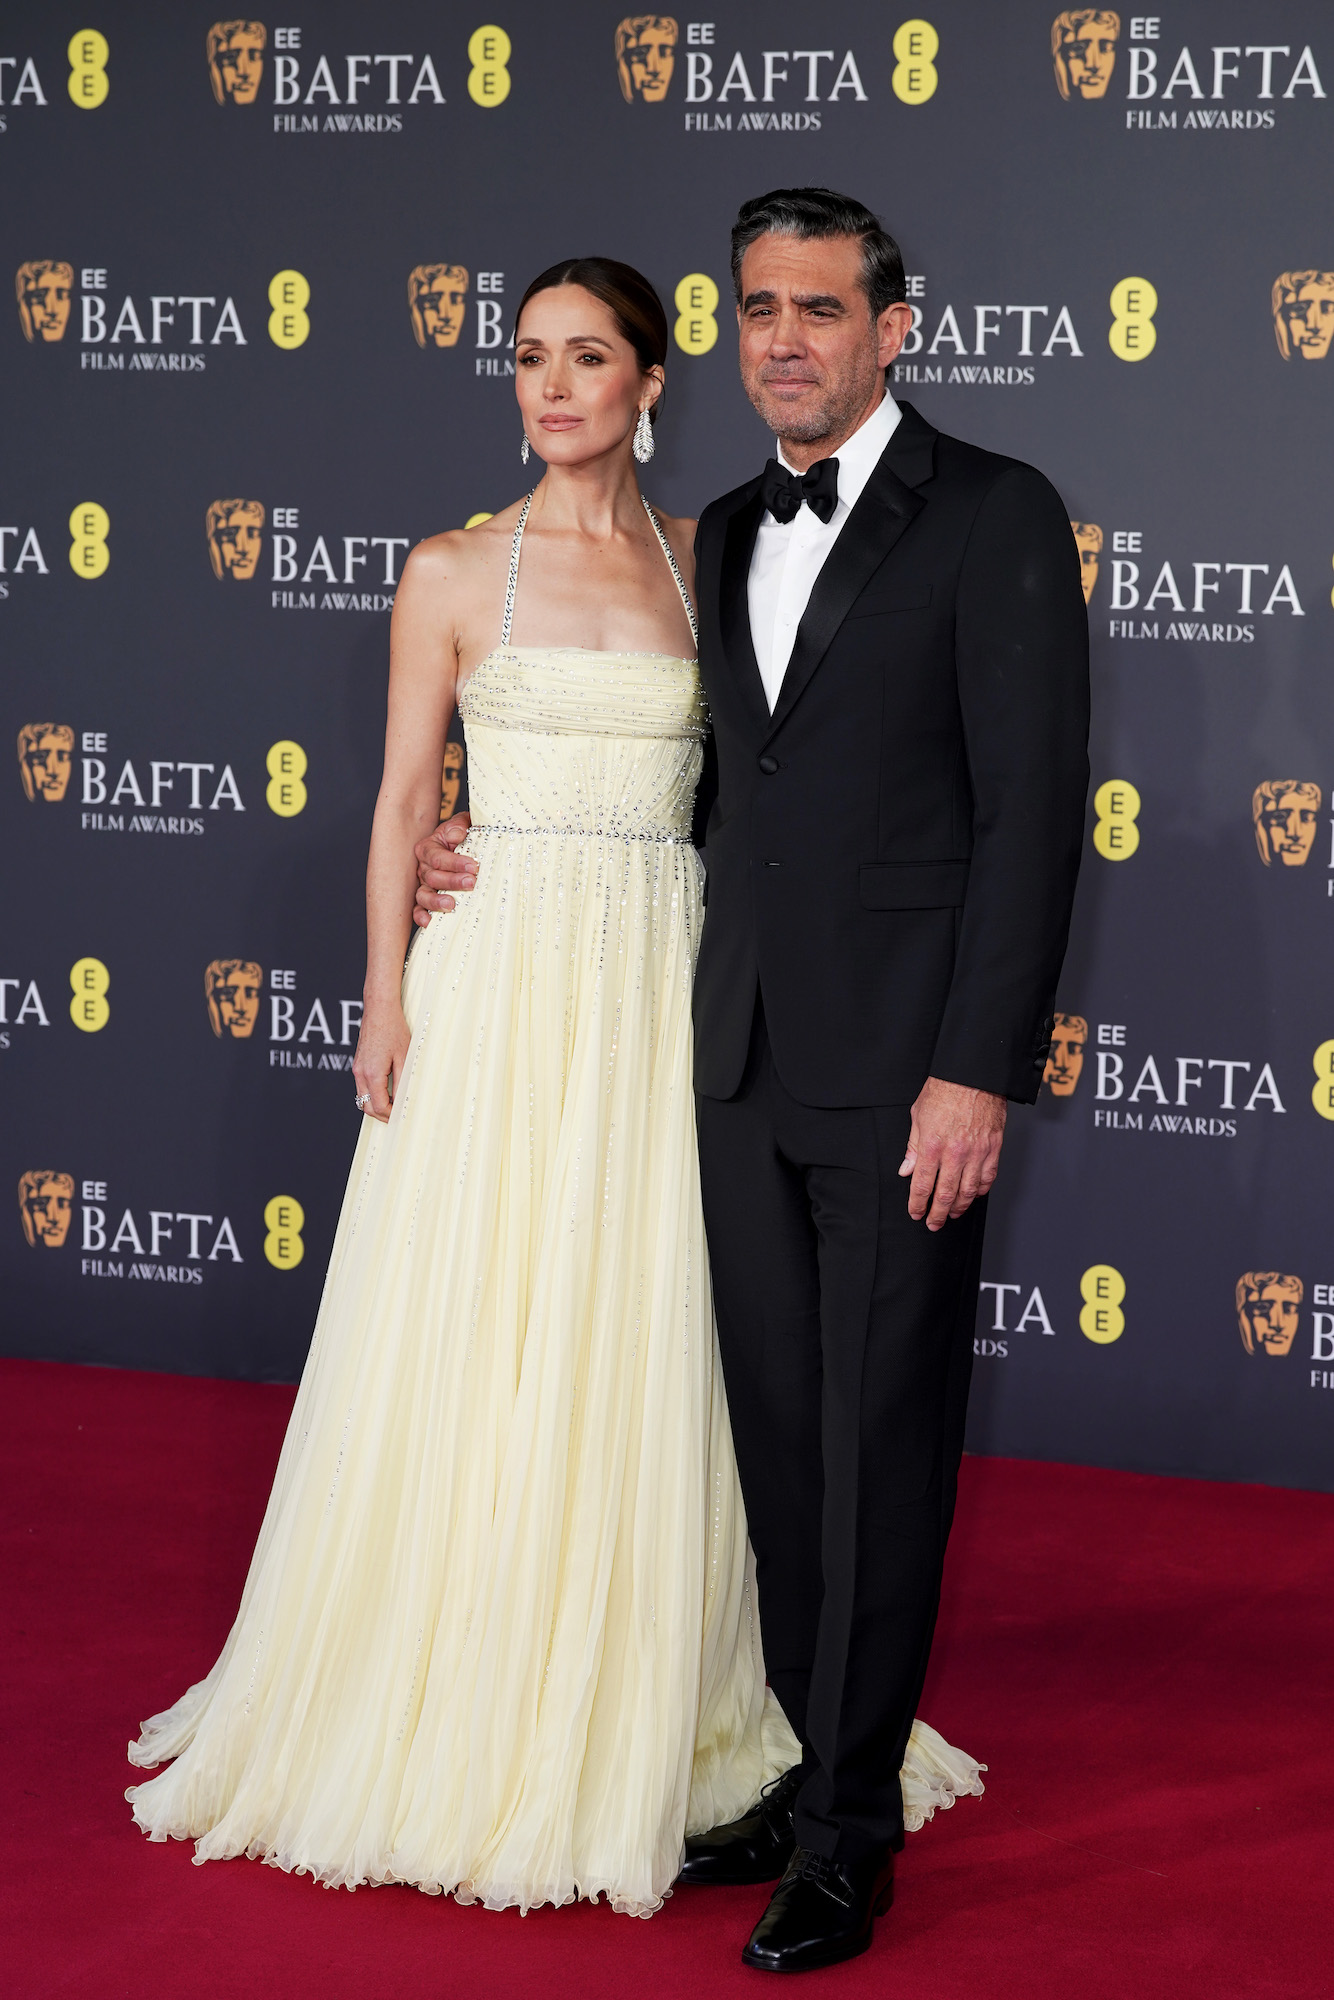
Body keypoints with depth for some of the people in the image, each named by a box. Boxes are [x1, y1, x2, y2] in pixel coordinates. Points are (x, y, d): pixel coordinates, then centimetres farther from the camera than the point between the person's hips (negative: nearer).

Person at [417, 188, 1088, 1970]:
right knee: (782, 1440, 12)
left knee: (880, 1452, 1)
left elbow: (1030, 809, -11)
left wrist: (978, 1072, -17)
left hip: (902, 1071, -6)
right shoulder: (728, 538, 14)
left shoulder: (993, 517, -7)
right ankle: (806, 1772, 25)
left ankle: (856, 1831, 13)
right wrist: (523, 862, 15)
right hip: (747, 1061, 6)